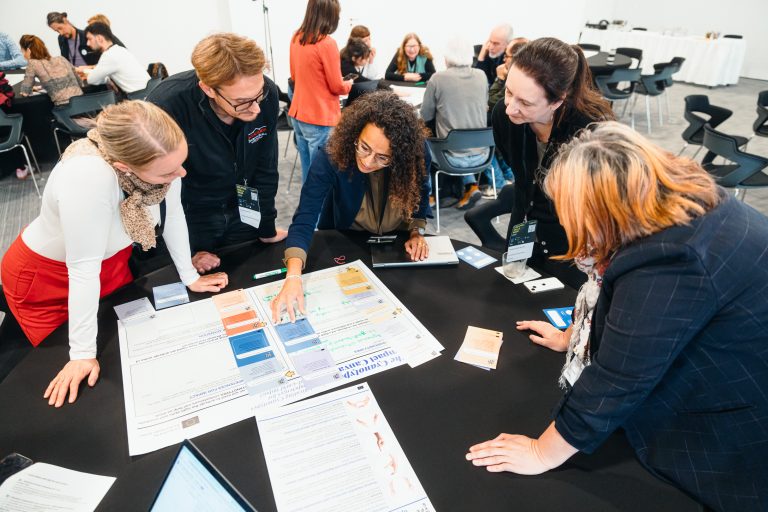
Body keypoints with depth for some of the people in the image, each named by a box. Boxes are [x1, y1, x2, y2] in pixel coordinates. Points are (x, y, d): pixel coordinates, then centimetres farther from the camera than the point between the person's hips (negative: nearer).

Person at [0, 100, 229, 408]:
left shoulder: (161, 153, -26)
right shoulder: (87, 175, -43)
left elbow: (173, 213, -10)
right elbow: (83, 269, -34)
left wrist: (189, 275, 0)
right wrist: (83, 353, -24)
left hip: (112, 260, 5)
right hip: (45, 274, -5)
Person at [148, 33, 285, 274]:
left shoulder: (267, 93, -21)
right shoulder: (166, 106, -32)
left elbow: (266, 167, -7)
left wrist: (267, 229, 1)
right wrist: (187, 252, -11)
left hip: (243, 210, 4)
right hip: (190, 218, -3)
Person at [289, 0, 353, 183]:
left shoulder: (296, 38, 7)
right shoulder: (327, 43, -16)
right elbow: (337, 87, -9)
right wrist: (348, 84, 11)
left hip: (298, 115, 8)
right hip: (320, 119, -8)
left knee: (307, 170, 17)